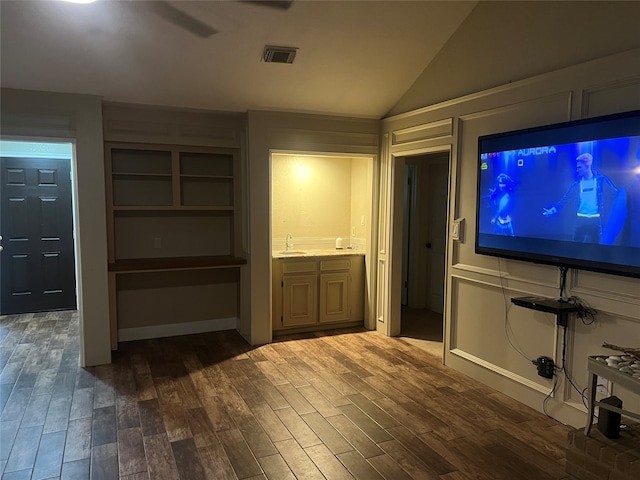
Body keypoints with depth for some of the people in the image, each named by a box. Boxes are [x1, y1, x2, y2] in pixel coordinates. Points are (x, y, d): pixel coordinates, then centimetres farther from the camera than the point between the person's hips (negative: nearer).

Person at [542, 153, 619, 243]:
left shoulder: (601, 180, 1)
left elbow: (617, 193, 1)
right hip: (581, 220, 1)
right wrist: (552, 210, -12)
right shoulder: (577, 184, 5)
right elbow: (564, 200, 1)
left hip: (595, 221, -1)